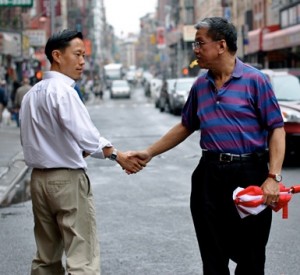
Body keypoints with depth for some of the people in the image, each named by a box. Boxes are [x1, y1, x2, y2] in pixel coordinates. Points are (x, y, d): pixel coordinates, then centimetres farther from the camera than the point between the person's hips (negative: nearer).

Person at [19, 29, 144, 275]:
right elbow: (85, 134, -27)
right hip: (68, 180, -9)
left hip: (39, 178, 9)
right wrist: (117, 155, -27)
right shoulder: (62, 90, -14)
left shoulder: (32, 94, 12)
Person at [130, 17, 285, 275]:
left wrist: (273, 177, -17)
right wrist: (150, 152, 17)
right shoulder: (200, 85, 11)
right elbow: (185, 127, 22)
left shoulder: (255, 80, -6)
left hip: (249, 174, -5)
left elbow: (276, 129, -8)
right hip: (209, 175, 5)